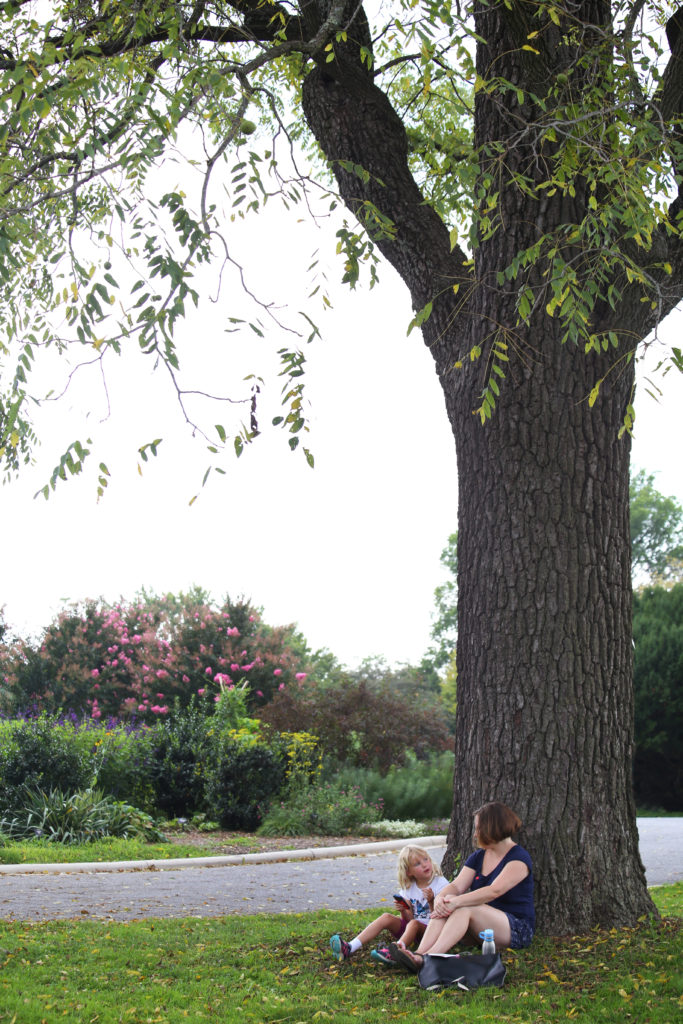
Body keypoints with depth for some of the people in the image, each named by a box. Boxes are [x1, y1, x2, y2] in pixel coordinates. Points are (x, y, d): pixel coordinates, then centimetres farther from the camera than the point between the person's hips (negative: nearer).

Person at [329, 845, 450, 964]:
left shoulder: (440, 883, -7)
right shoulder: (408, 888, 6)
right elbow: (408, 919, 1)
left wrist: (431, 902, -29)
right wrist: (403, 910, -20)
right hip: (409, 927, 5)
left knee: (414, 924, -33)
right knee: (387, 917, -16)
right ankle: (350, 948, -28)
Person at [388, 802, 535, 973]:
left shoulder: (519, 858, -11)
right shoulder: (478, 857, 13)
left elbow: (494, 891, -26)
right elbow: (456, 885, -1)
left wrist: (457, 902, -36)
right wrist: (440, 897, -25)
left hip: (517, 929, -7)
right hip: (481, 926, 7)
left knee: (464, 909, -32)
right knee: (445, 904, -21)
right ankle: (419, 953, -42)